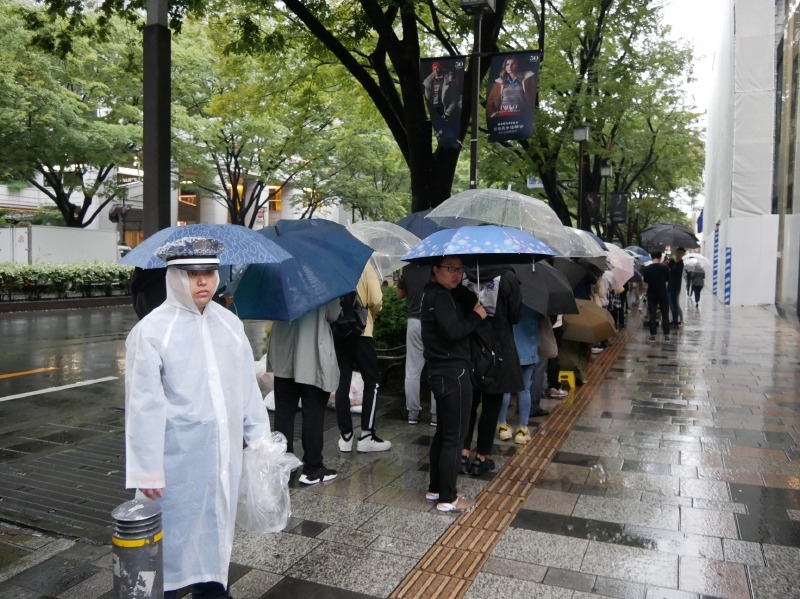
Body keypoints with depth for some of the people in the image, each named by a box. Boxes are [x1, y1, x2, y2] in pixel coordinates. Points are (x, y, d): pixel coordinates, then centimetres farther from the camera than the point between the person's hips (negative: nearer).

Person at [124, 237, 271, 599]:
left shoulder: (230, 323, 4)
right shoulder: (151, 332, -12)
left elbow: (247, 386, 9)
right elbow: (144, 406, -12)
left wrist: (258, 435, 11)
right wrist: (148, 470, -11)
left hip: (224, 454, 5)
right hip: (177, 458, -5)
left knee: (217, 528, 19)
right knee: (174, 532, 9)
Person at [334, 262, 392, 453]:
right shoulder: (363, 264, -6)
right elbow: (376, 300, -12)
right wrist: (371, 317, 8)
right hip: (359, 330, -3)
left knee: (342, 382, 9)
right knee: (371, 381, 7)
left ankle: (345, 437, 12)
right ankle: (367, 436, 6)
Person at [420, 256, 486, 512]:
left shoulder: (435, 293, 16)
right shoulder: (441, 296, -16)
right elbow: (453, 330, -27)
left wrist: (474, 306, -6)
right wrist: (477, 316, -14)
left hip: (441, 373, 10)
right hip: (453, 374, -10)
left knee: (443, 432, 17)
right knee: (455, 436, -2)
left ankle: (435, 488, 27)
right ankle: (447, 498, 7)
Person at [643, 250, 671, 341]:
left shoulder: (647, 268, -6)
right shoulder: (665, 267, -9)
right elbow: (668, 279, 4)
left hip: (651, 294, 0)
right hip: (663, 294, 0)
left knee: (652, 315, 5)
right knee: (665, 315, 9)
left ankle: (653, 335, 4)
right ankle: (666, 335, 8)